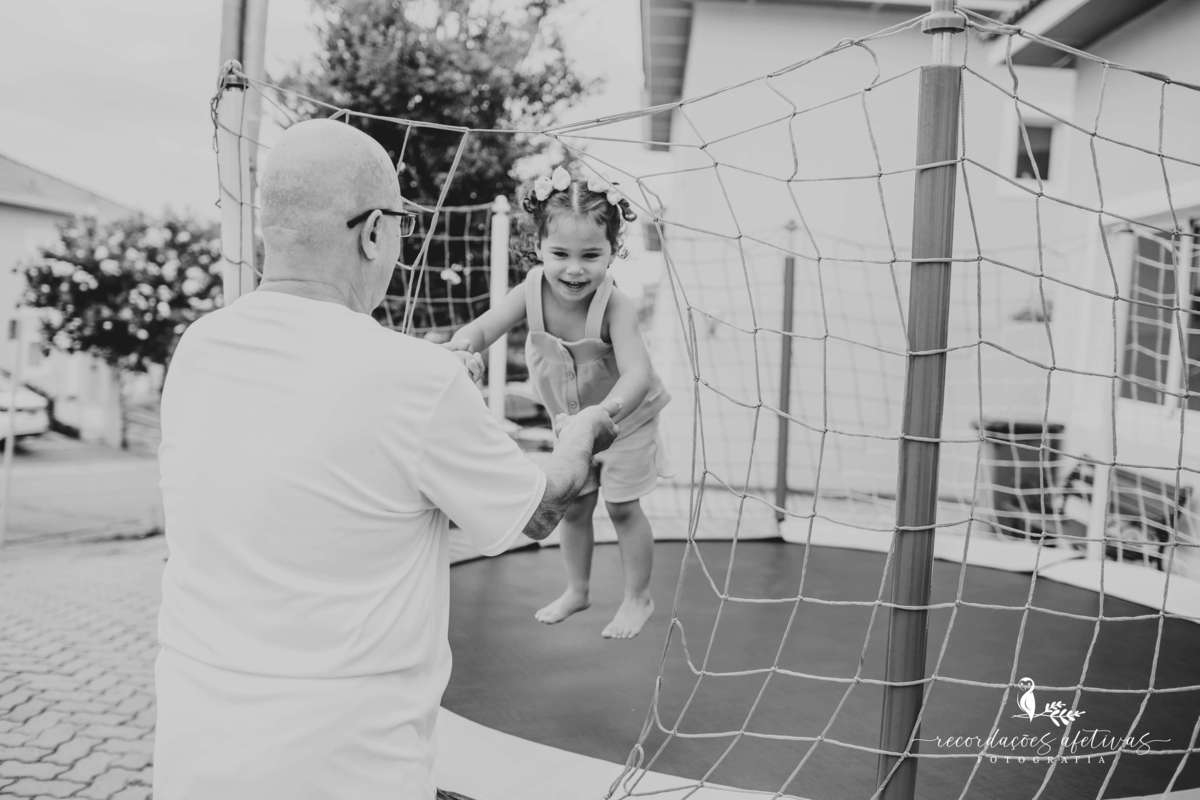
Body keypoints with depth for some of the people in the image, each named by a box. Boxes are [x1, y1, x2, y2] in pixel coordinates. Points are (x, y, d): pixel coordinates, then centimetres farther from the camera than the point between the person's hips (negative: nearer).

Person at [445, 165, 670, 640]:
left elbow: (637, 374, -48)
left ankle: (638, 597, 28)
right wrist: (461, 346, -49)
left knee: (622, 508, 6)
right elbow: (481, 329, -24)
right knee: (572, 506, 17)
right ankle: (576, 589, 38)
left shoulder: (614, 307, -37)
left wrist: (602, 416, -66)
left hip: (625, 419, -5)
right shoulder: (533, 291, -24)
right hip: (571, 421, 5)